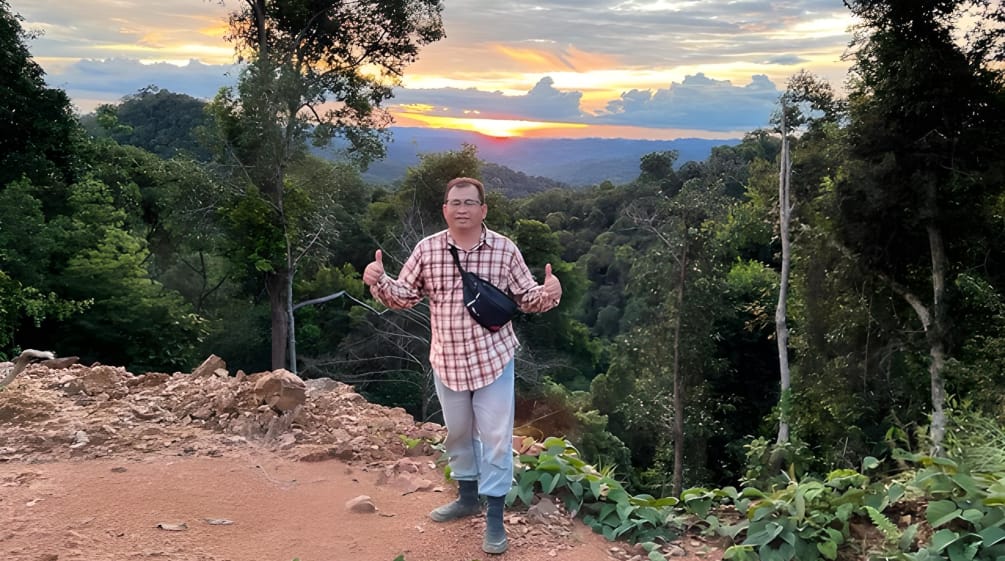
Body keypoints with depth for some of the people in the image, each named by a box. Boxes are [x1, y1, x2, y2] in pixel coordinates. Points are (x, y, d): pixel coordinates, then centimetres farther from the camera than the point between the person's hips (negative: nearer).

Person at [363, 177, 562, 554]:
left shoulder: (505, 249, -8)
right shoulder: (427, 249, -4)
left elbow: (526, 299, -2)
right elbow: (404, 296, 2)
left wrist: (548, 293, -23)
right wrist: (379, 282, -18)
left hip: (493, 358, -2)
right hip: (447, 361, 2)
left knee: (495, 436, 2)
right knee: (457, 432, 19)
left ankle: (495, 516, 15)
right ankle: (468, 497, 40)